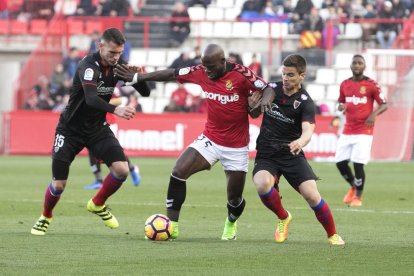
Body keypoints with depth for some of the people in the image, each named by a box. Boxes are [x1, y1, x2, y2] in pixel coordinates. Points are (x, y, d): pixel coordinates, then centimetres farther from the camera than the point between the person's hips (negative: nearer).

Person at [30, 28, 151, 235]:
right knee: (59, 184, -6)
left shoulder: (118, 66, -6)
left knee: (122, 170, -15)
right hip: (71, 129, -5)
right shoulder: (89, 65, -25)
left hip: (97, 128, 5)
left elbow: (145, 93, -2)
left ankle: (98, 204, 13)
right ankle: (45, 217, 26)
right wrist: (115, 110, -58)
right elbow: (91, 98, -42)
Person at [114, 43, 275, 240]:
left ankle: (231, 224, 43)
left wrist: (264, 100, -38)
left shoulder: (240, 74, -18)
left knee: (234, 199, 7)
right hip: (210, 140, 3)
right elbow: (172, 74, 4)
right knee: (178, 172, -18)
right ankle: (172, 226, -12)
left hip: (236, 146, -3)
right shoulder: (200, 72, -7)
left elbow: (267, 88, -14)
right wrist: (137, 77, 7)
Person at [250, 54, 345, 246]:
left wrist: (300, 141, -50)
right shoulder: (271, 89, 2)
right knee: (262, 185, -29)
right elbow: (255, 115, 18)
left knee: (311, 194, -18)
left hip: (292, 155, -2)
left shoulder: (305, 102, -10)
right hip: (266, 154, 2)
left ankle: (332, 235, 7)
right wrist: (253, 105, -7)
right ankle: (283, 218, 1)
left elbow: (308, 130, -26)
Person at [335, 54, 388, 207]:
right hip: (347, 130, 5)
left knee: (358, 164, -10)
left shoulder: (371, 84, -4)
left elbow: (384, 105, -1)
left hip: (364, 131, -5)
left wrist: (374, 114, -20)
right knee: (340, 162, 1)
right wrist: (341, 106, -4)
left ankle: (358, 197, 5)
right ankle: (353, 187, 28)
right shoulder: (345, 84, 8)